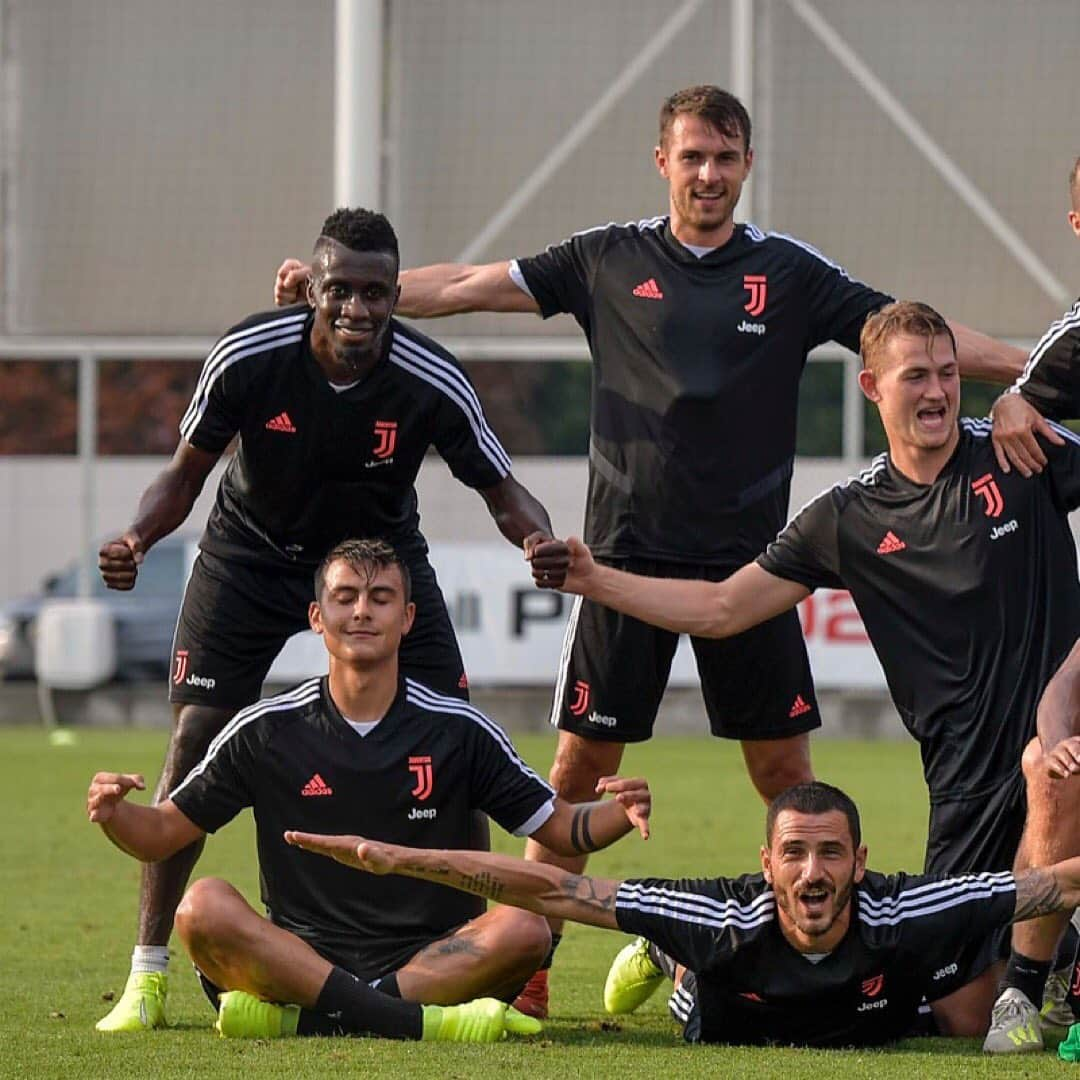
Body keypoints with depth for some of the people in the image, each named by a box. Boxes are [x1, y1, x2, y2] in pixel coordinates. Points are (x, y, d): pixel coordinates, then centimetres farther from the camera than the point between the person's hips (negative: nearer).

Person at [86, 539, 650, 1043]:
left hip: (430, 960, 0)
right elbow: (164, 832, 10)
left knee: (524, 929, -29)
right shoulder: (265, 730, 6)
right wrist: (113, 815, -13)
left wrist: (621, 814, -12)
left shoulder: (457, 730, 6)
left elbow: (559, 827, 10)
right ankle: (410, 1021, -38)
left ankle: (302, 1017, -31)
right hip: (295, 956, 0)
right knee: (203, 906, -28)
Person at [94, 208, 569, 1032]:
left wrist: (538, 537, -35)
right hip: (251, 555, -1)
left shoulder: (434, 383, -24)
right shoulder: (247, 358, -25)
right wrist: (136, 539, -31)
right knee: (196, 740, -13)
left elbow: (502, 490, -12)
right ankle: (148, 977, -4)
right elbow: (186, 473, -11)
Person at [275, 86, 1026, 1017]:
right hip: (628, 554, 0)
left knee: (784, 767, 1)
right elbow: (467, 286, 7)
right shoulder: (610, 260, 5)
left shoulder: (788, 272, 5)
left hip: (748, 557, 0)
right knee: (581, 760, 0)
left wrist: (1034, 372, -7)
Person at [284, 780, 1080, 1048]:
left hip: (873, 1030, 1)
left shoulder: (905, 914, -43)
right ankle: (666, 957, 49)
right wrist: (400, 861, -50)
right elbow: (552, 889, -45)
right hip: (732, 1036, -1)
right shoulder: (730, 919, -44)